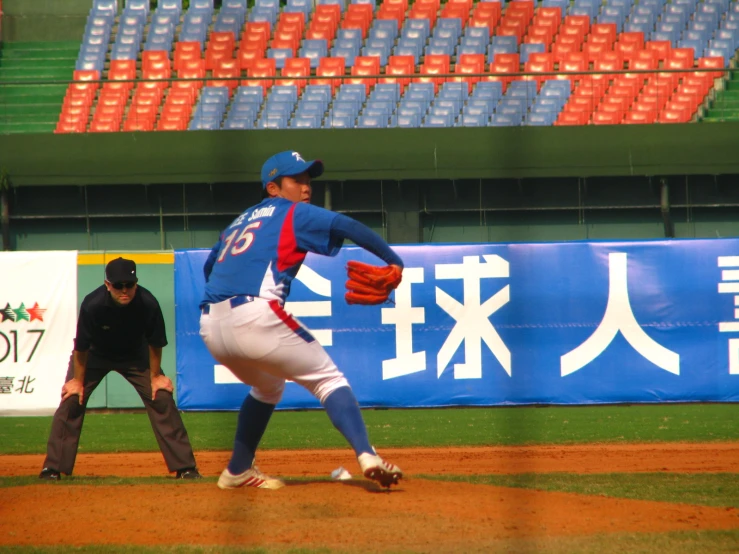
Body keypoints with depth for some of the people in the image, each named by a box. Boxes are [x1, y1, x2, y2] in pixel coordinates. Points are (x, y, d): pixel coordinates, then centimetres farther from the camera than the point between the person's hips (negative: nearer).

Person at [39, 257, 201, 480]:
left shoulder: (148, 304, -32)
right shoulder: (93, 305, -35)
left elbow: (154, 344, -13)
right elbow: (81, 347, -20)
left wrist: (155, 376, -6)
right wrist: (78, 380, -10)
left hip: (135, 356, 1)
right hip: (95, 355, -1)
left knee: (162, 398, -10)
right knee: (71, 399, -13)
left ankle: (185, 466, -1)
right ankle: (53, 468, -4)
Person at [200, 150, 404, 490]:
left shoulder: (240, 222, 29)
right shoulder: (294, 214, 8)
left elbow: (209, 268, 33)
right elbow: (347, 226, -6)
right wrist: (392, 260, -3)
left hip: (210, 328, 7)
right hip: (255, 317, -7)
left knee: (267, 387, 32)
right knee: (328, 379, 0)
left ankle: (238, 471, 31)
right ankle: (366, 456, -21)